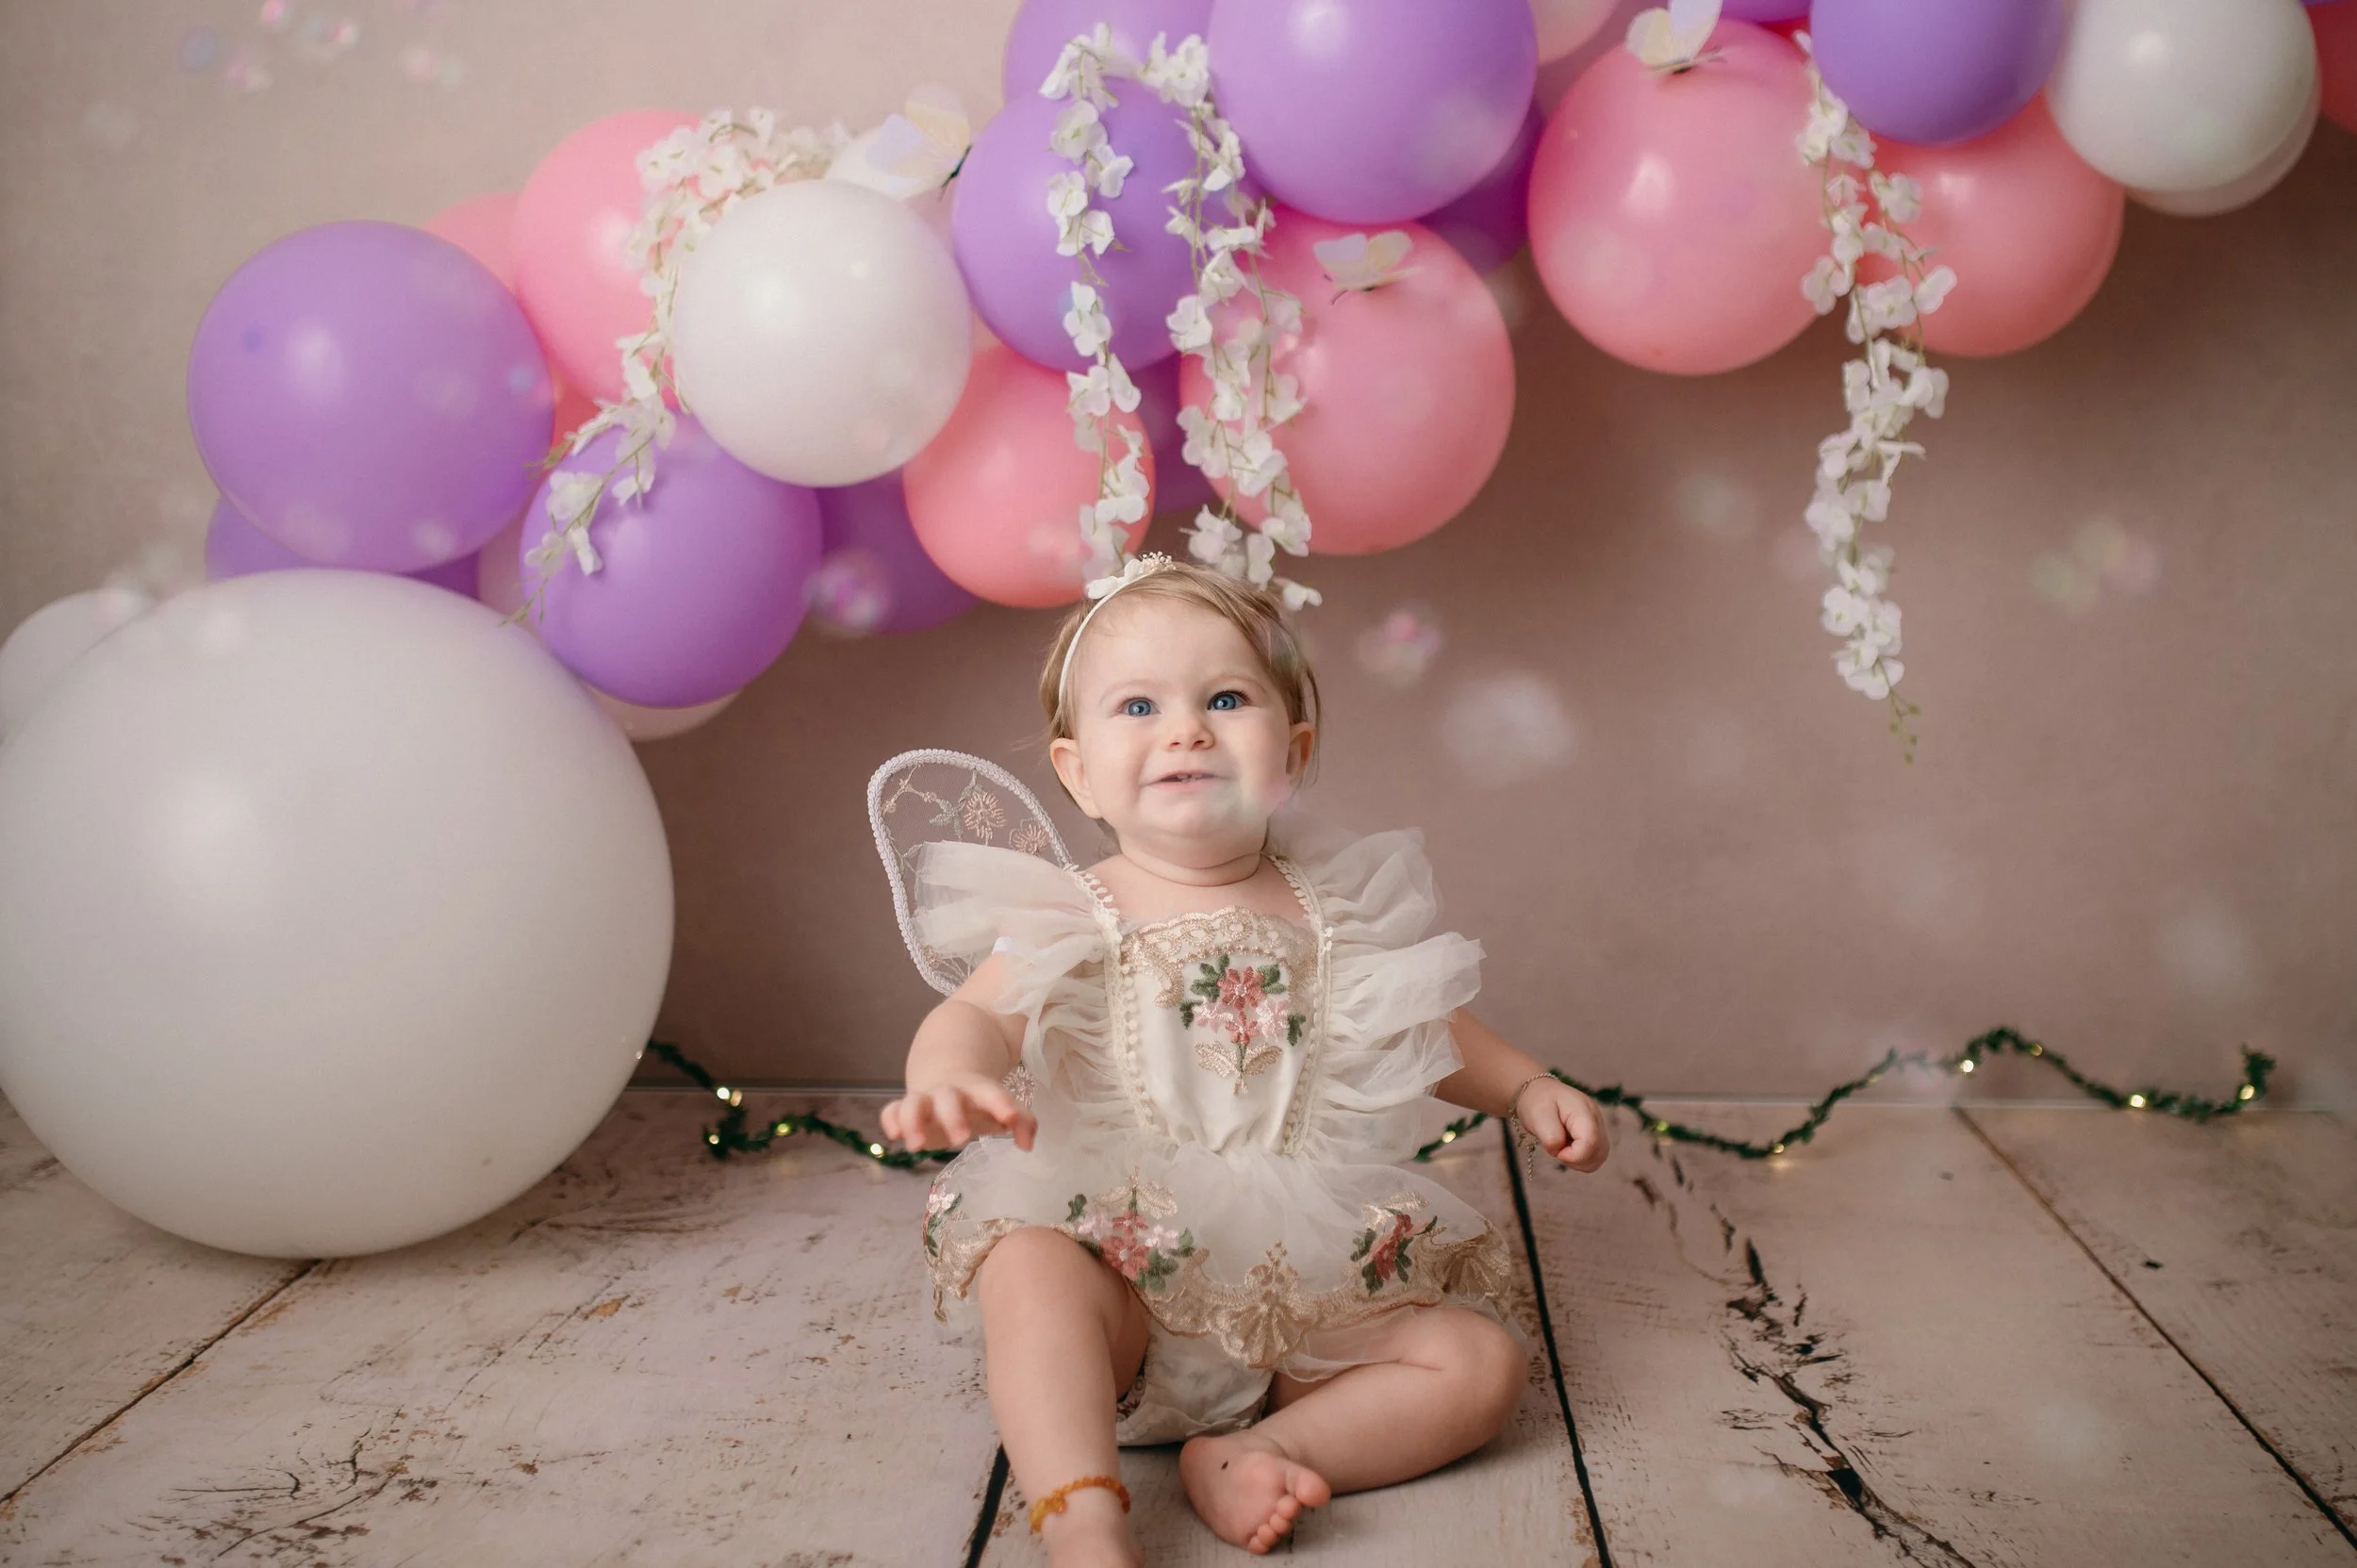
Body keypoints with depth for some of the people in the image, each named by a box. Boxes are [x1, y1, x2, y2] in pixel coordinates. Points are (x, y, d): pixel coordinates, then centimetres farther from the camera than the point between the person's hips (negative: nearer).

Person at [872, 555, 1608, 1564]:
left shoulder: (1333, 912, 7)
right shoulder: (1075, 918, -2)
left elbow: (1429, 1031, 22)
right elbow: (974, 1015, -16)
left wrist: (1528, 1088, 7)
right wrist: (952, 1079, -39)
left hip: (1311, 1273, 4)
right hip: (1122, 1264, -3)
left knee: (1484, 1362, -12)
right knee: (1025, 1271, -33)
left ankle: (1247, 1457, -17)